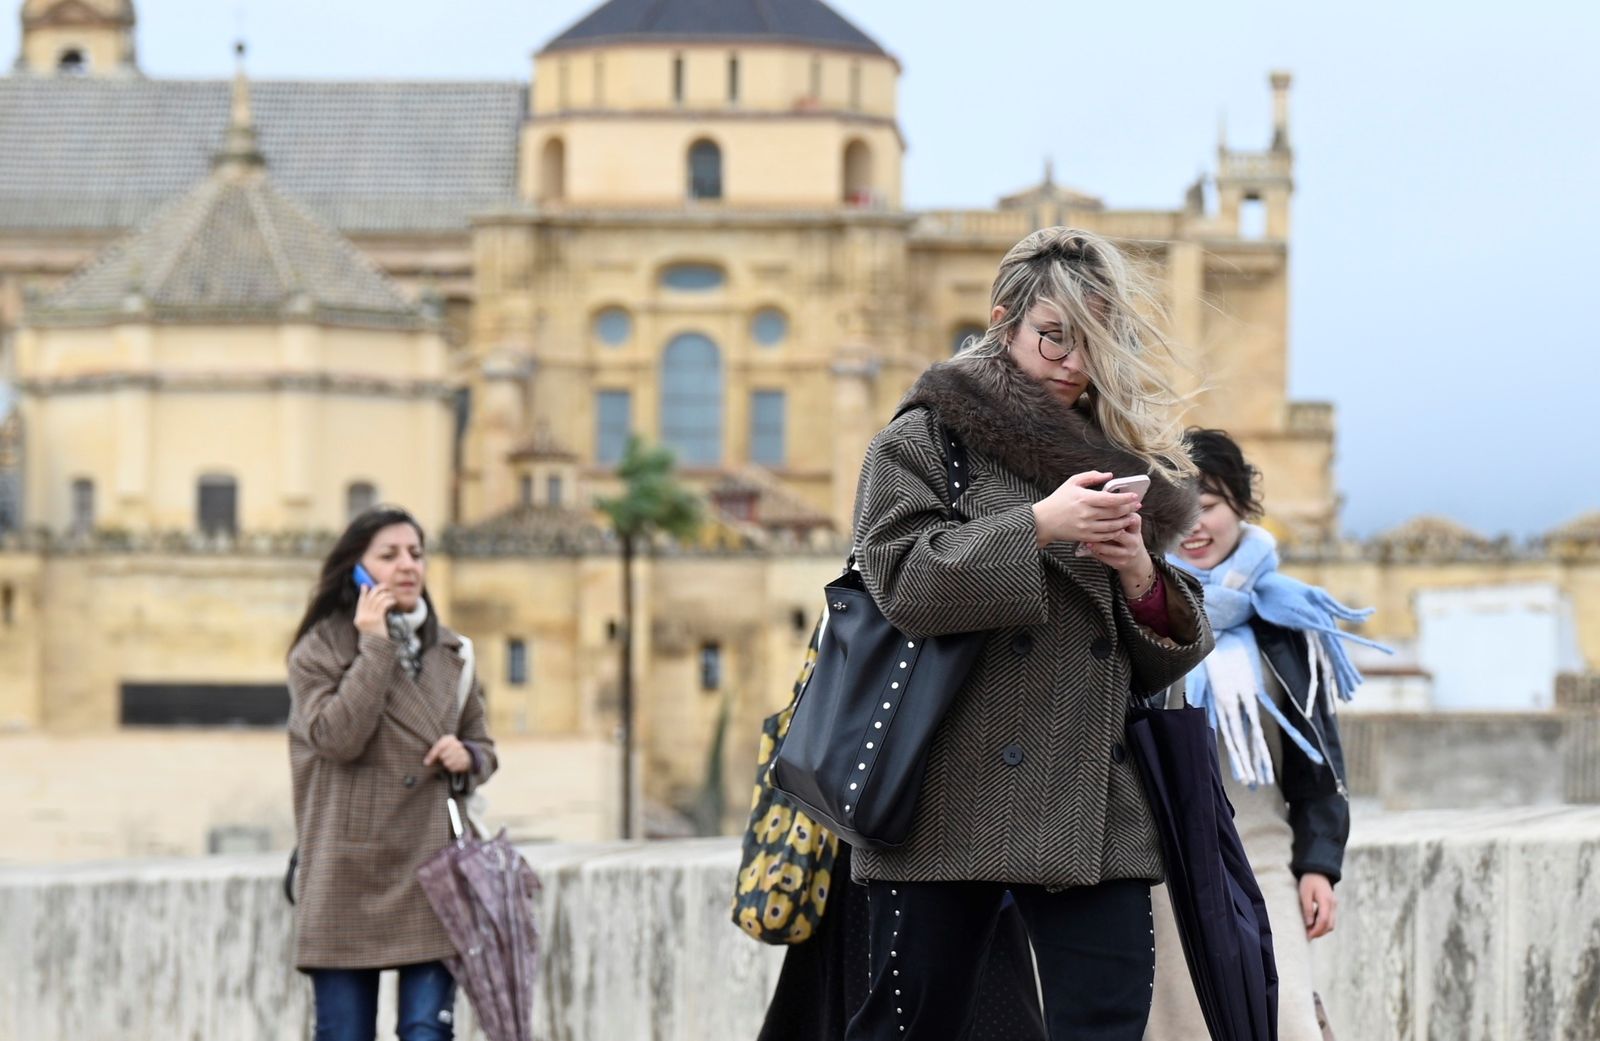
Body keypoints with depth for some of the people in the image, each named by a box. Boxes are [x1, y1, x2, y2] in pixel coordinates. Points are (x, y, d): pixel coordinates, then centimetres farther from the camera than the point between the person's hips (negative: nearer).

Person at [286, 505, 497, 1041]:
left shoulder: (450, 655, 11)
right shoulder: (320, 650, -1)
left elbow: (483, 747, 20)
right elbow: (337, 736, -17)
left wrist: (466, 759, -3)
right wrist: (374, 647, -14)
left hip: (429, 875, 3)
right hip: (348, 881, -3)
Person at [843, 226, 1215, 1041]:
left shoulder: (1124, 458, 18)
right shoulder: (925, 439, 5)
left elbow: (1163, 661, 17)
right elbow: (903, 578, -12)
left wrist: (1142, 579, -5)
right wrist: (1039, 528, -19)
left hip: (1093, 807, 4)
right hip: (949, 804, -3)